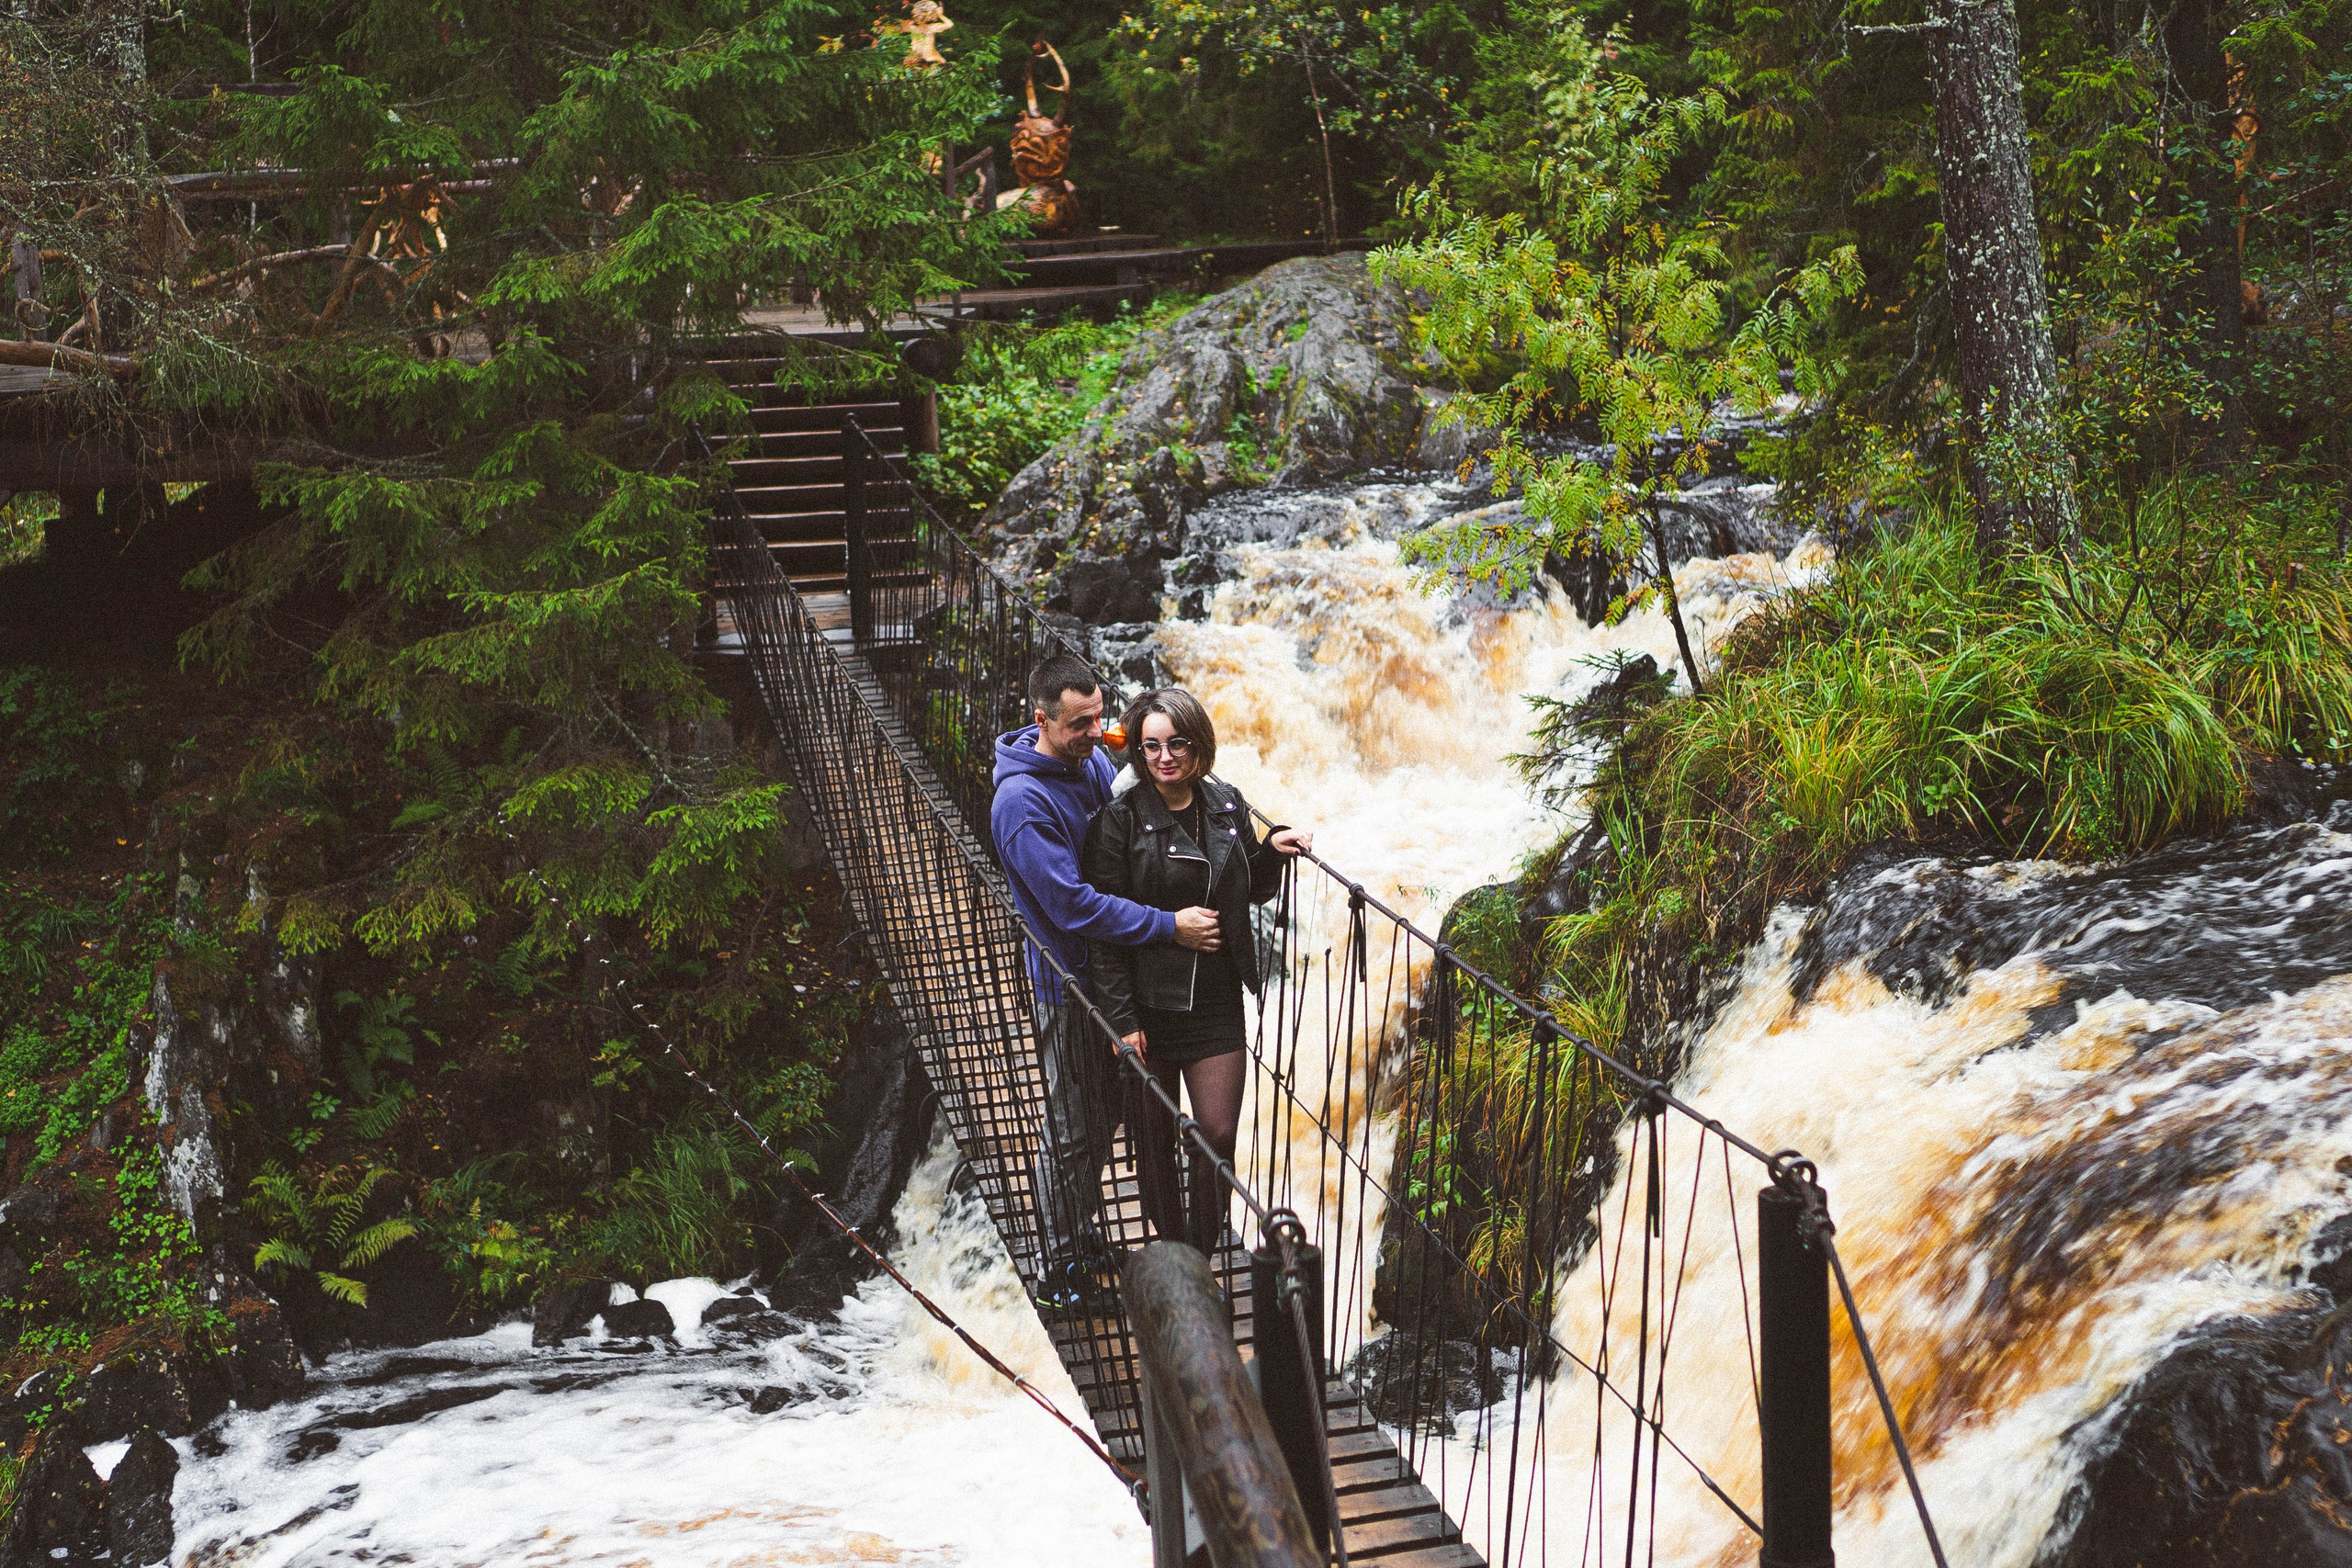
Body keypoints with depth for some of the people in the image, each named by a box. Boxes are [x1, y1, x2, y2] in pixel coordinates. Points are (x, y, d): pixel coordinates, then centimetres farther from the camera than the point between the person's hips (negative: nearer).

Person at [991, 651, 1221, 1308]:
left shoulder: (1094, 762, 1)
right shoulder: (1021, 801, -25)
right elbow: (1073, 906, -27)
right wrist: (1169, 926, -26)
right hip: (1067, 980, -8)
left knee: (1104, 1114, 21)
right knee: (1071, 1132, 4)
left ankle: (1080, 1229, 39)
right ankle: (1059, 1269, 19)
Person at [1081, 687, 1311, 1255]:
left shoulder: (1226, 805, 3)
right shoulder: (1120, 819, -11)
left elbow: (1251, 892, 18)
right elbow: (1107, 926, -11)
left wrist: (1273, 851, -3)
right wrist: (1123, 1018, -13)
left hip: (1217, 1001, 3)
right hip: (1150, 1004, -3)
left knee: (1219, 1134, 1)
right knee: (1155, 1137, 10)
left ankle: (1202, 1252, 20)